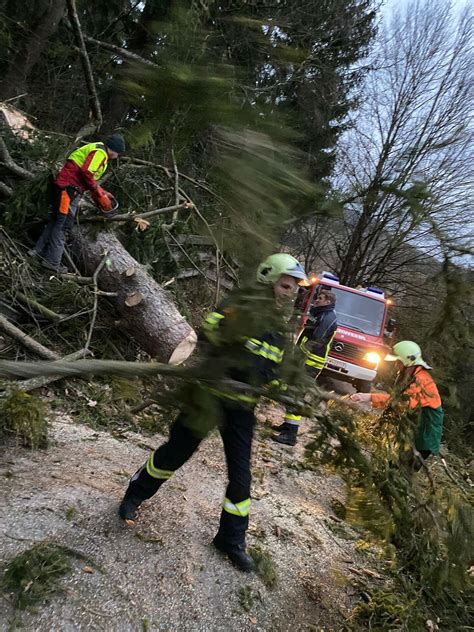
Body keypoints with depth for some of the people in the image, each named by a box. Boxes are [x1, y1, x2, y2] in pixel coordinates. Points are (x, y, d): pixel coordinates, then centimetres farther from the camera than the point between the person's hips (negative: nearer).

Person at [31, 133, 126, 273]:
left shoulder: (98, 152, 22)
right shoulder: (100, 152, -10)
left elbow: (91, 178, 22)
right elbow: (86, 172, -23)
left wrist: (103, 193, 15)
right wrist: (98, 193, -13)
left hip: (66, 189, 10)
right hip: (68, 188, -10)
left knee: (56, 221, 15)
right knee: (62, 224, -8)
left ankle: (39, 251, 21)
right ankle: (52, 262, -6)